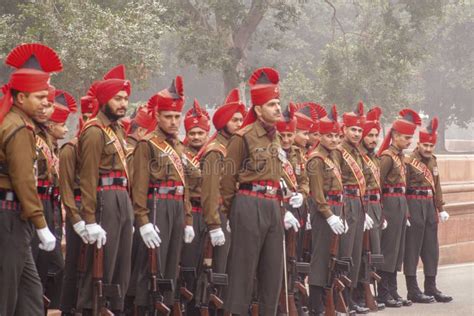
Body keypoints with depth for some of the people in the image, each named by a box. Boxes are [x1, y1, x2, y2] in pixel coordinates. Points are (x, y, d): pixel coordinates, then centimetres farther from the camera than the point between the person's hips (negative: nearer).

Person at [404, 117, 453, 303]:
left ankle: (431, 288, 18)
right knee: (412, 249, -2)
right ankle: (413, 290, 3)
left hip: (429, 206, 8)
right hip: (414, 206, -8)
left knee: (431, 249, 10)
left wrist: (440, 209, 15)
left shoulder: (432, 161, 13)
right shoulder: (409, 162, -11)